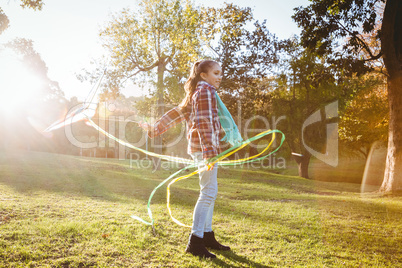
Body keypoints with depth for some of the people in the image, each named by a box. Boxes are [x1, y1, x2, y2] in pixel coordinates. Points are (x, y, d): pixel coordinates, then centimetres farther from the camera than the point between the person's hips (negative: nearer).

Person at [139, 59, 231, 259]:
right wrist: (210, 151, -24)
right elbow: (205, 122, -18)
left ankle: (207, 236, 21)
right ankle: (195, 242, -7)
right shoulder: (206, 91, -7)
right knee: (208, 192, -10)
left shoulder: (196, 93, 22)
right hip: (204, 146, -10)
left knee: (208, 192, 13)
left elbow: (177, 113, 18)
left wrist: (155, 129, 20)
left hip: (199, 147, 10)